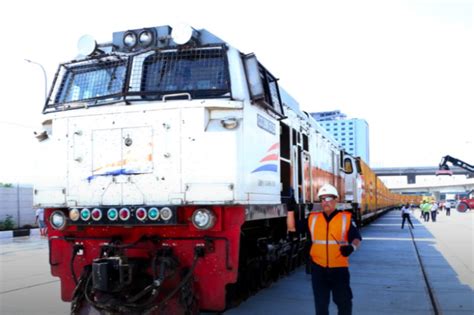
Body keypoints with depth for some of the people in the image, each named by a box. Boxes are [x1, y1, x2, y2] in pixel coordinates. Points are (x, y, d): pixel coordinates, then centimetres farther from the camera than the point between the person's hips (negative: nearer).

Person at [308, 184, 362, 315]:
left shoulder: (346, 218, -2)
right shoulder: (313, 218, 3)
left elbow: (357, 237, 2)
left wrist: (352, 247, -19)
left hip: (339, 268, -2)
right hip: (318, 268, 2)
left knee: (344, 302, 7)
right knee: (320, 303, 12)